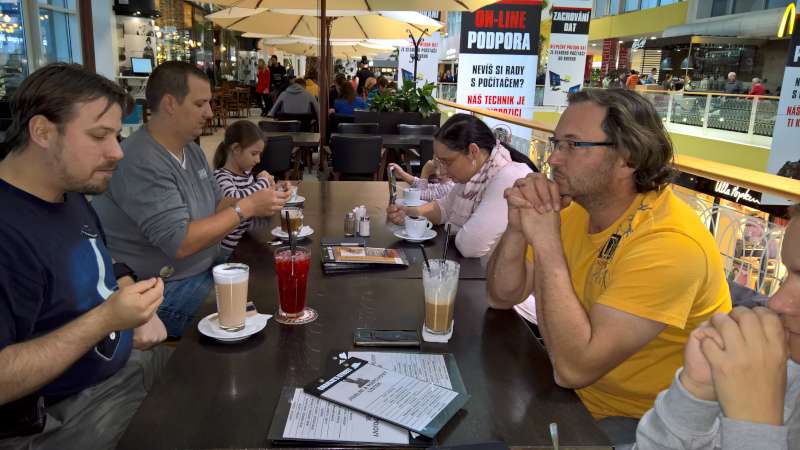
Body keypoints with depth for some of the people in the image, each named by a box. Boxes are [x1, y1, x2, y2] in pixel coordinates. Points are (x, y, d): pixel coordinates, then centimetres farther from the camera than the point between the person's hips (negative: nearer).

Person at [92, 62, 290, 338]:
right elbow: (179, 243, -27)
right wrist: (246, 208, -21)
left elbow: (216, 205, 12)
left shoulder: (191, 150, 8)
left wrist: (261, 200, -7)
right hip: (167, 291, -9)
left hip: (206, 271, 9)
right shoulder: (141, 162, -23)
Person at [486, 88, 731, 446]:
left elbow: (573, 368, -32)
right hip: (577, 393, 6)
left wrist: (546, 244, -31)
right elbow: (502, 298, -3)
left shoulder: (669, 244, -28)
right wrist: (517, 228, -20)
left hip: (642, 419, -6)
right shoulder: (577, 208, -5)